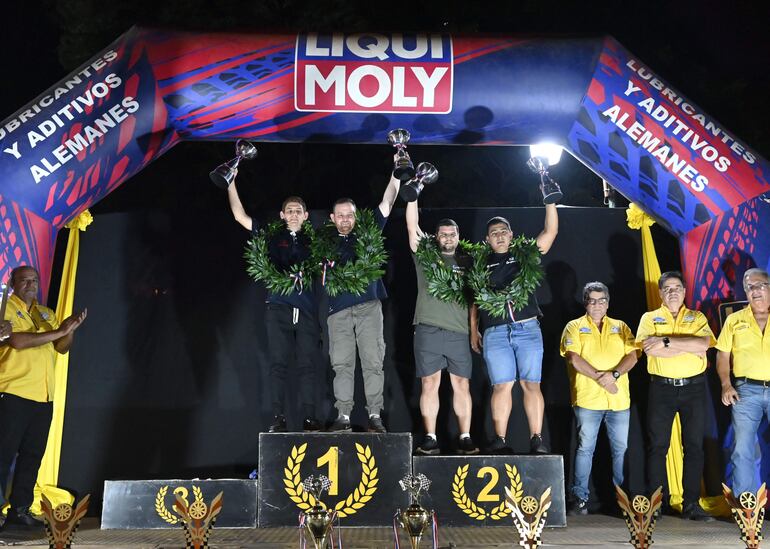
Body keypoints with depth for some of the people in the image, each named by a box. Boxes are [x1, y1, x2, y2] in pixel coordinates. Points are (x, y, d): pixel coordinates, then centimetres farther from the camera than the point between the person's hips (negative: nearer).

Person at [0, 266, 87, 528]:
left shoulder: (47, 314, 18)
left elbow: (62, 348, 15)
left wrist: (71, 329, -5)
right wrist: (59, 331, -17)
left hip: (43, 397, 6)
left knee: (32, 455, 8)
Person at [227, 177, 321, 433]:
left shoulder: (313, 241, 16)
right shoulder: (272, 237, 11)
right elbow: (240, 216, 6)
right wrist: (231, 183, 2)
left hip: (307, 310, 1)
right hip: (278, 308, -1)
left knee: (306, 365, -1)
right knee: (278, 364, -3)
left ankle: (310, 419, 2)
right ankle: (278, 418, 1)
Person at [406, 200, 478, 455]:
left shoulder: (467, 262, 16)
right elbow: (412, 226, 2)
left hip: (458, 332, 1)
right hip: (428, 329, -1)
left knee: (462, 385, 0)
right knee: (429, 384, -1)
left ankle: (465, 438, 5)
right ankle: (430, 438, 4)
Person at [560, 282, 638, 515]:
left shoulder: (620, 327, 15)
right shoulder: (575, 327, 6)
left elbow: (632, 355, 4)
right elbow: (574, 358, -6)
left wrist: (614, 374, -14)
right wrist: (600, 378, -13)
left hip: (620, 399, 3)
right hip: (588, 399, -3)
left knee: (620, 449, 8)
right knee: (585, 448, -1)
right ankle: (580, 498, 5)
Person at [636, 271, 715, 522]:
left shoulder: (697, 318, 10)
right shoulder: (650, 318, 7)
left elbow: (703, 343, -12)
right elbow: (649, 348, -13)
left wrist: (666, 341, -17)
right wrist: (689, 347, -12)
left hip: (694, 388, 1)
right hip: (662, 388, -1)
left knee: (694, 446, 3)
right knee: (657, 446, 0)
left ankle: (691, 504, 11)